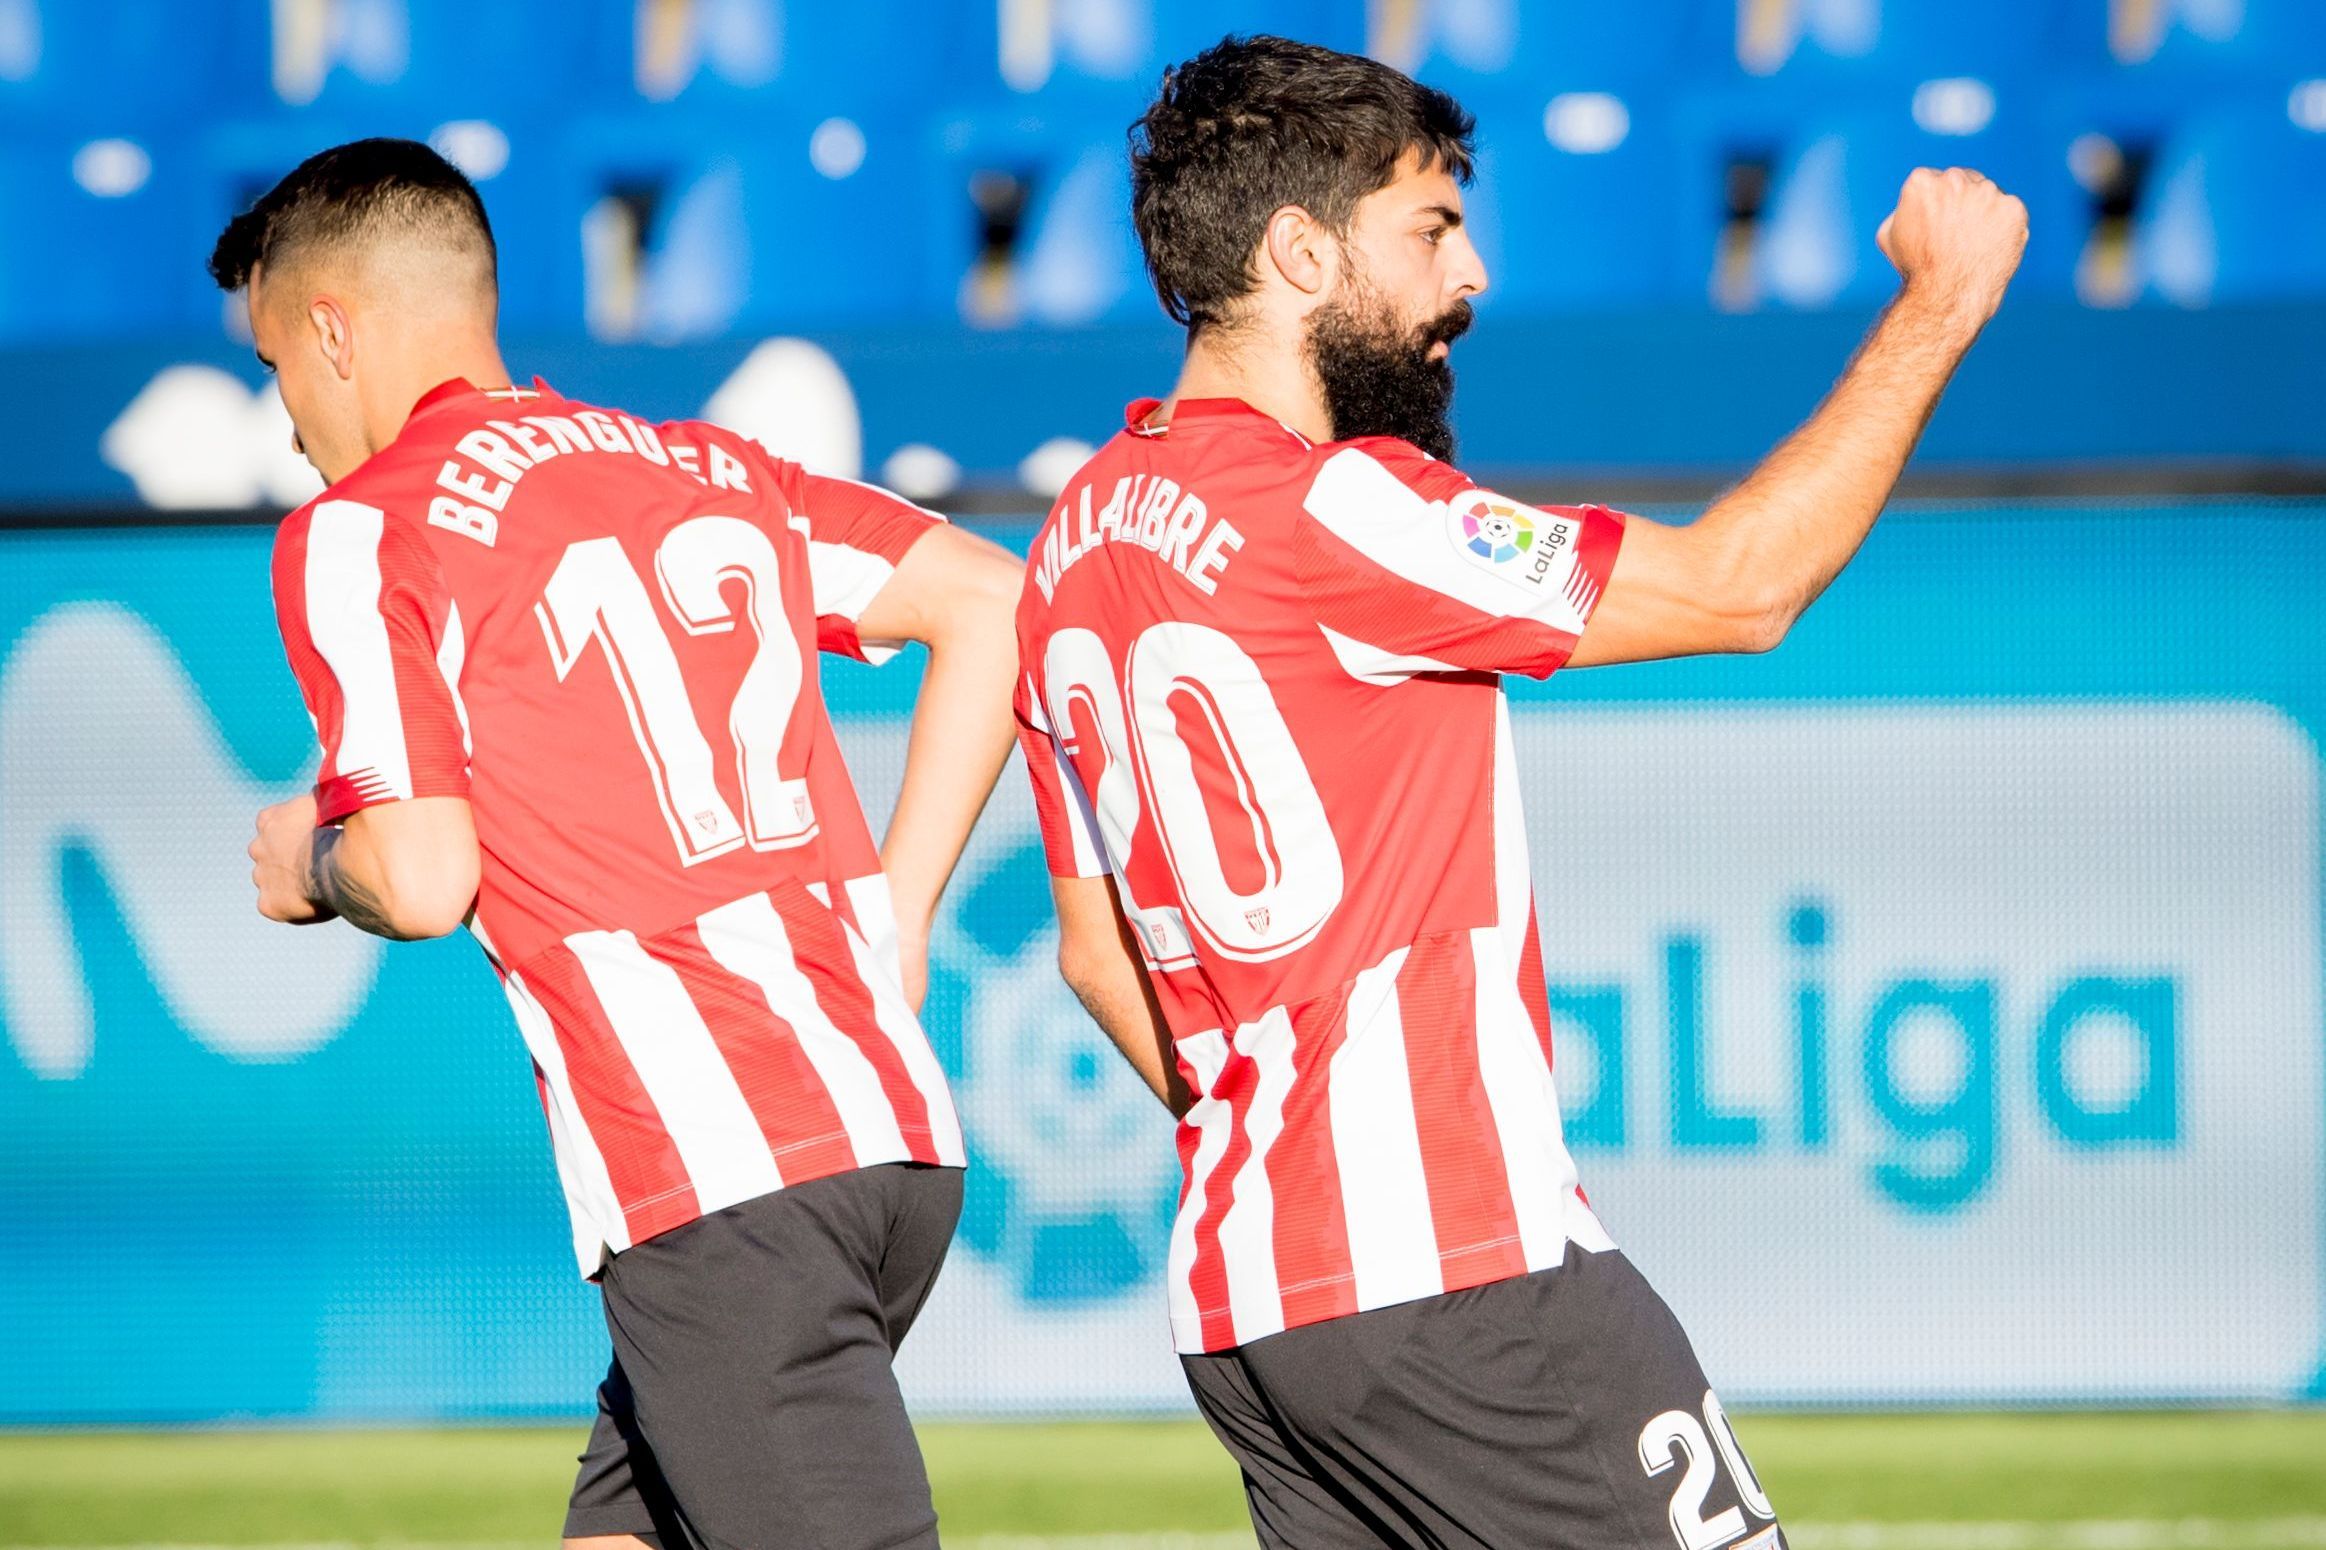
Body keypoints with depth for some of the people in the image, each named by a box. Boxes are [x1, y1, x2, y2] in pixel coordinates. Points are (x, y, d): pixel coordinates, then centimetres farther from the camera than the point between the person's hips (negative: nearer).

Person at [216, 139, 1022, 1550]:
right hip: (899, 1134, 8)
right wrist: (894, 915, 15)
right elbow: (992, 602, 14)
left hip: (723, 1185, -7)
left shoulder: (356, 534, -1)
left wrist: (311, 866, 14)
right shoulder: (702, 467, 19)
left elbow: (427, 879, -9)